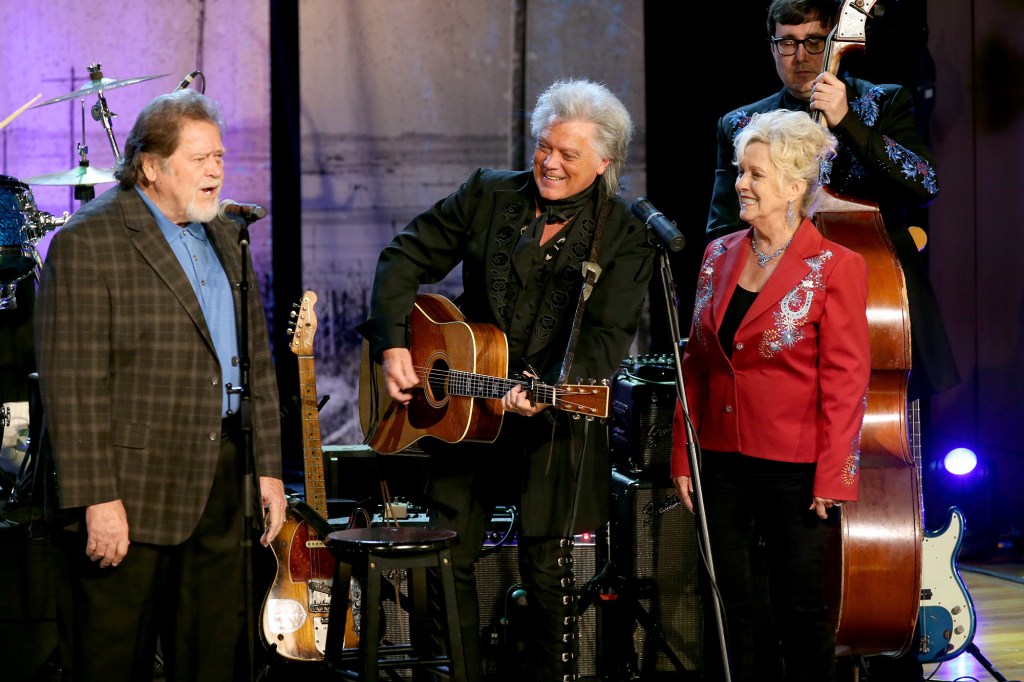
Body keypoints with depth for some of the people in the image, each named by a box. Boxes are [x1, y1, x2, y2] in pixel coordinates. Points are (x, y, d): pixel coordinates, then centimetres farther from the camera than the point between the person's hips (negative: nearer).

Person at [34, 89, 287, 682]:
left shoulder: (225, 238, 15)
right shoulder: (88, 242, -10)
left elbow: (258, 362, 19)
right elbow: (73, 383, -15)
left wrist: (269, 469, 13)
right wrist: (97, 498, -19)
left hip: (224, 476, 7)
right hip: (132, 488, -7)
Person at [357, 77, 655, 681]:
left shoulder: (624, 236, -4)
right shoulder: (488, 195, 4)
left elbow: (607, 338, -13)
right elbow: (406, 258, 7)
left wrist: (546, 388, -29)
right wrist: (393, 344, -5)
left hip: (555, 428, -3)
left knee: (548, 573, 2)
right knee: (447, 558, 6)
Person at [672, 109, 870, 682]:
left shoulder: (835, 268, -8)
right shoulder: (720, 256, 8)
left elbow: (846, 382, -9)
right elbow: (696, 365, 12)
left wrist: (832, 477, -13)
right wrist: (683, 456, 8)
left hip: (795, 467, -5)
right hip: (723, 461, 5)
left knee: (801, 608, 5)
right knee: (731, 603, 9)